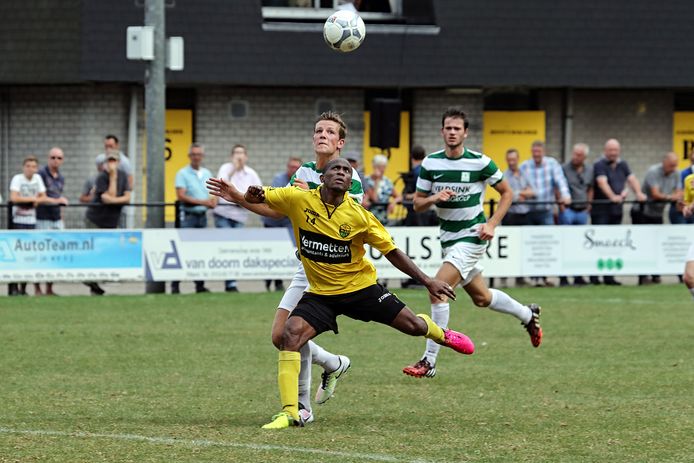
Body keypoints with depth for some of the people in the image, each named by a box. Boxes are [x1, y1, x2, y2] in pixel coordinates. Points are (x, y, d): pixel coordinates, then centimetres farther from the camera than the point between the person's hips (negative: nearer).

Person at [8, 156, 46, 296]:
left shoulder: (37, 178, 8)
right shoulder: (17, 179, -8)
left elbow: (43, 197, 11)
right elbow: (14, 198, -20)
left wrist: (36, 200, -11)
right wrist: (31, 198, -10)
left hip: (31, 221, 5)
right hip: (18, 220, -5)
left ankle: (23, 287, 10)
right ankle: (13, 287, -5)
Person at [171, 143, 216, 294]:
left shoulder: (207, 174, 14)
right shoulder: (183, 173, -4)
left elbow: (213, 194, 17)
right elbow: (181, 196, -13)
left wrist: (213, 201, -7)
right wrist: (201, 202, -18)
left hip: (203, 215, 6)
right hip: (188, 215, -6)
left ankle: (200, 285, 10)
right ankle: (175, 285, -8)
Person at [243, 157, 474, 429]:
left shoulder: (358, 216, -15)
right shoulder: (298, 200, -13)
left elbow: (391, 251, -5)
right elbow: (255, 198, -4)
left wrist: (427, 281, -7)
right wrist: (253, 194, -30)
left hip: (361, 287, 0)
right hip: (321, 293, 0)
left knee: (414, 325, 0)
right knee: (292, 333, -23)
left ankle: (441, 335, 41)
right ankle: (289, 413, -19)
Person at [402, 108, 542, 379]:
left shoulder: (480, 162, -12)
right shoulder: (430, 163, 0)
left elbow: (507, 193, 0)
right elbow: (418, 204, 5)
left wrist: (492, 224, -10)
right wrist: (434, 198, -17)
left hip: (472, 236, -6)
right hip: (448, 236, 6)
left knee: (438, 292, -19)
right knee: (481, 298, 19)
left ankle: (429, 361, -14)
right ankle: (527, 315, 46)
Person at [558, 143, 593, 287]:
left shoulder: (589, 169, 9)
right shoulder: (564, 168, -6)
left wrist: (589, 204, 8)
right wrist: (562, 206, -9)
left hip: (582, 211, 5)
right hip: (568, 210, -5)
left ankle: (578, 276, 13)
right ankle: (563, 277, -3)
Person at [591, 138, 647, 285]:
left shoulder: (622, 165, 15)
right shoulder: (599, 165, -6)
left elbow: (632, 179, 6)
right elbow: (602, 182, -22)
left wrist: (638, 193, -15)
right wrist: (612, 196, -39)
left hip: (616, 210, 6)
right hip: (601, 210, -6)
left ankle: (609, 276, 9)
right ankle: (594, 275, -5)